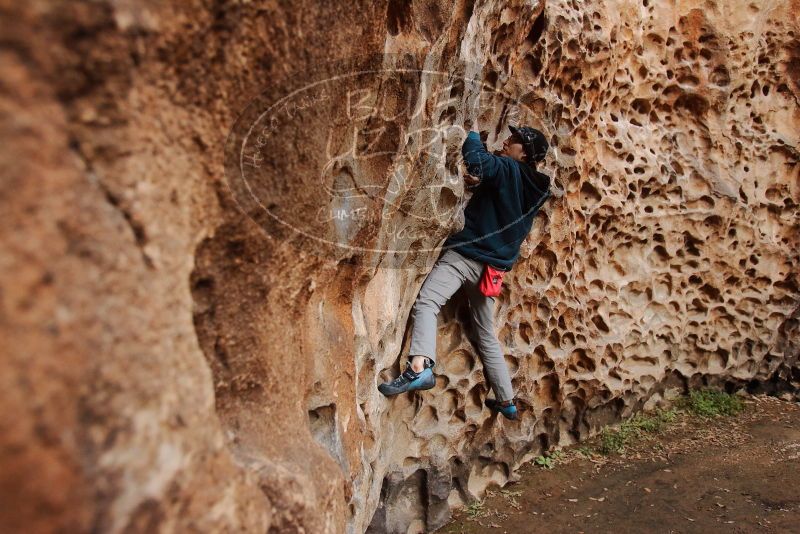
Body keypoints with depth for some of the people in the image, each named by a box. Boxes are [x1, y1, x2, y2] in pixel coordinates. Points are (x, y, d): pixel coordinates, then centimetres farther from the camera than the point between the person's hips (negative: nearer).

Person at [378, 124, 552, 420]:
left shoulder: (509, 170, -6)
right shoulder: (534, 189, 17)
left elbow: (476, 161, -19)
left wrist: (473, 135, 2)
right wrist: (482, 182, 18)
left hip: (465, 253, -8)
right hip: (492, 265, 8)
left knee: (427, 302, -24)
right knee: (487, 335, 17)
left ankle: (419, 366, -48)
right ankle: (507, 401, 24)